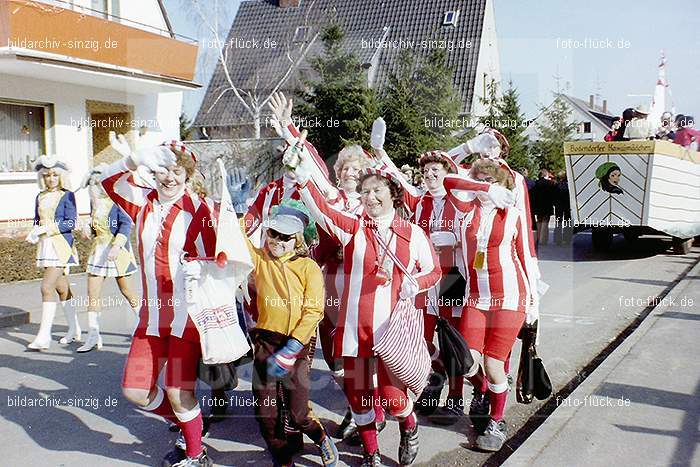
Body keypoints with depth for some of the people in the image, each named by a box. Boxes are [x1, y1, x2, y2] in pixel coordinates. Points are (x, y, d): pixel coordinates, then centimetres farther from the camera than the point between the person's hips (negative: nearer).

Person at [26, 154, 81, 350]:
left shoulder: (67, 196, -4)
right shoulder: (40, 197, 14)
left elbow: (71, 223, -11)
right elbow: (37, 222, 17)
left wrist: (46, 228, -18)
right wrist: (34, 234, -4)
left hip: (61, 246, -6)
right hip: (45, 246, 7)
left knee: (47, 287, -14)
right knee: (62, 288, 12)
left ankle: (43, 336, -11)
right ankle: (74, 330, 22)